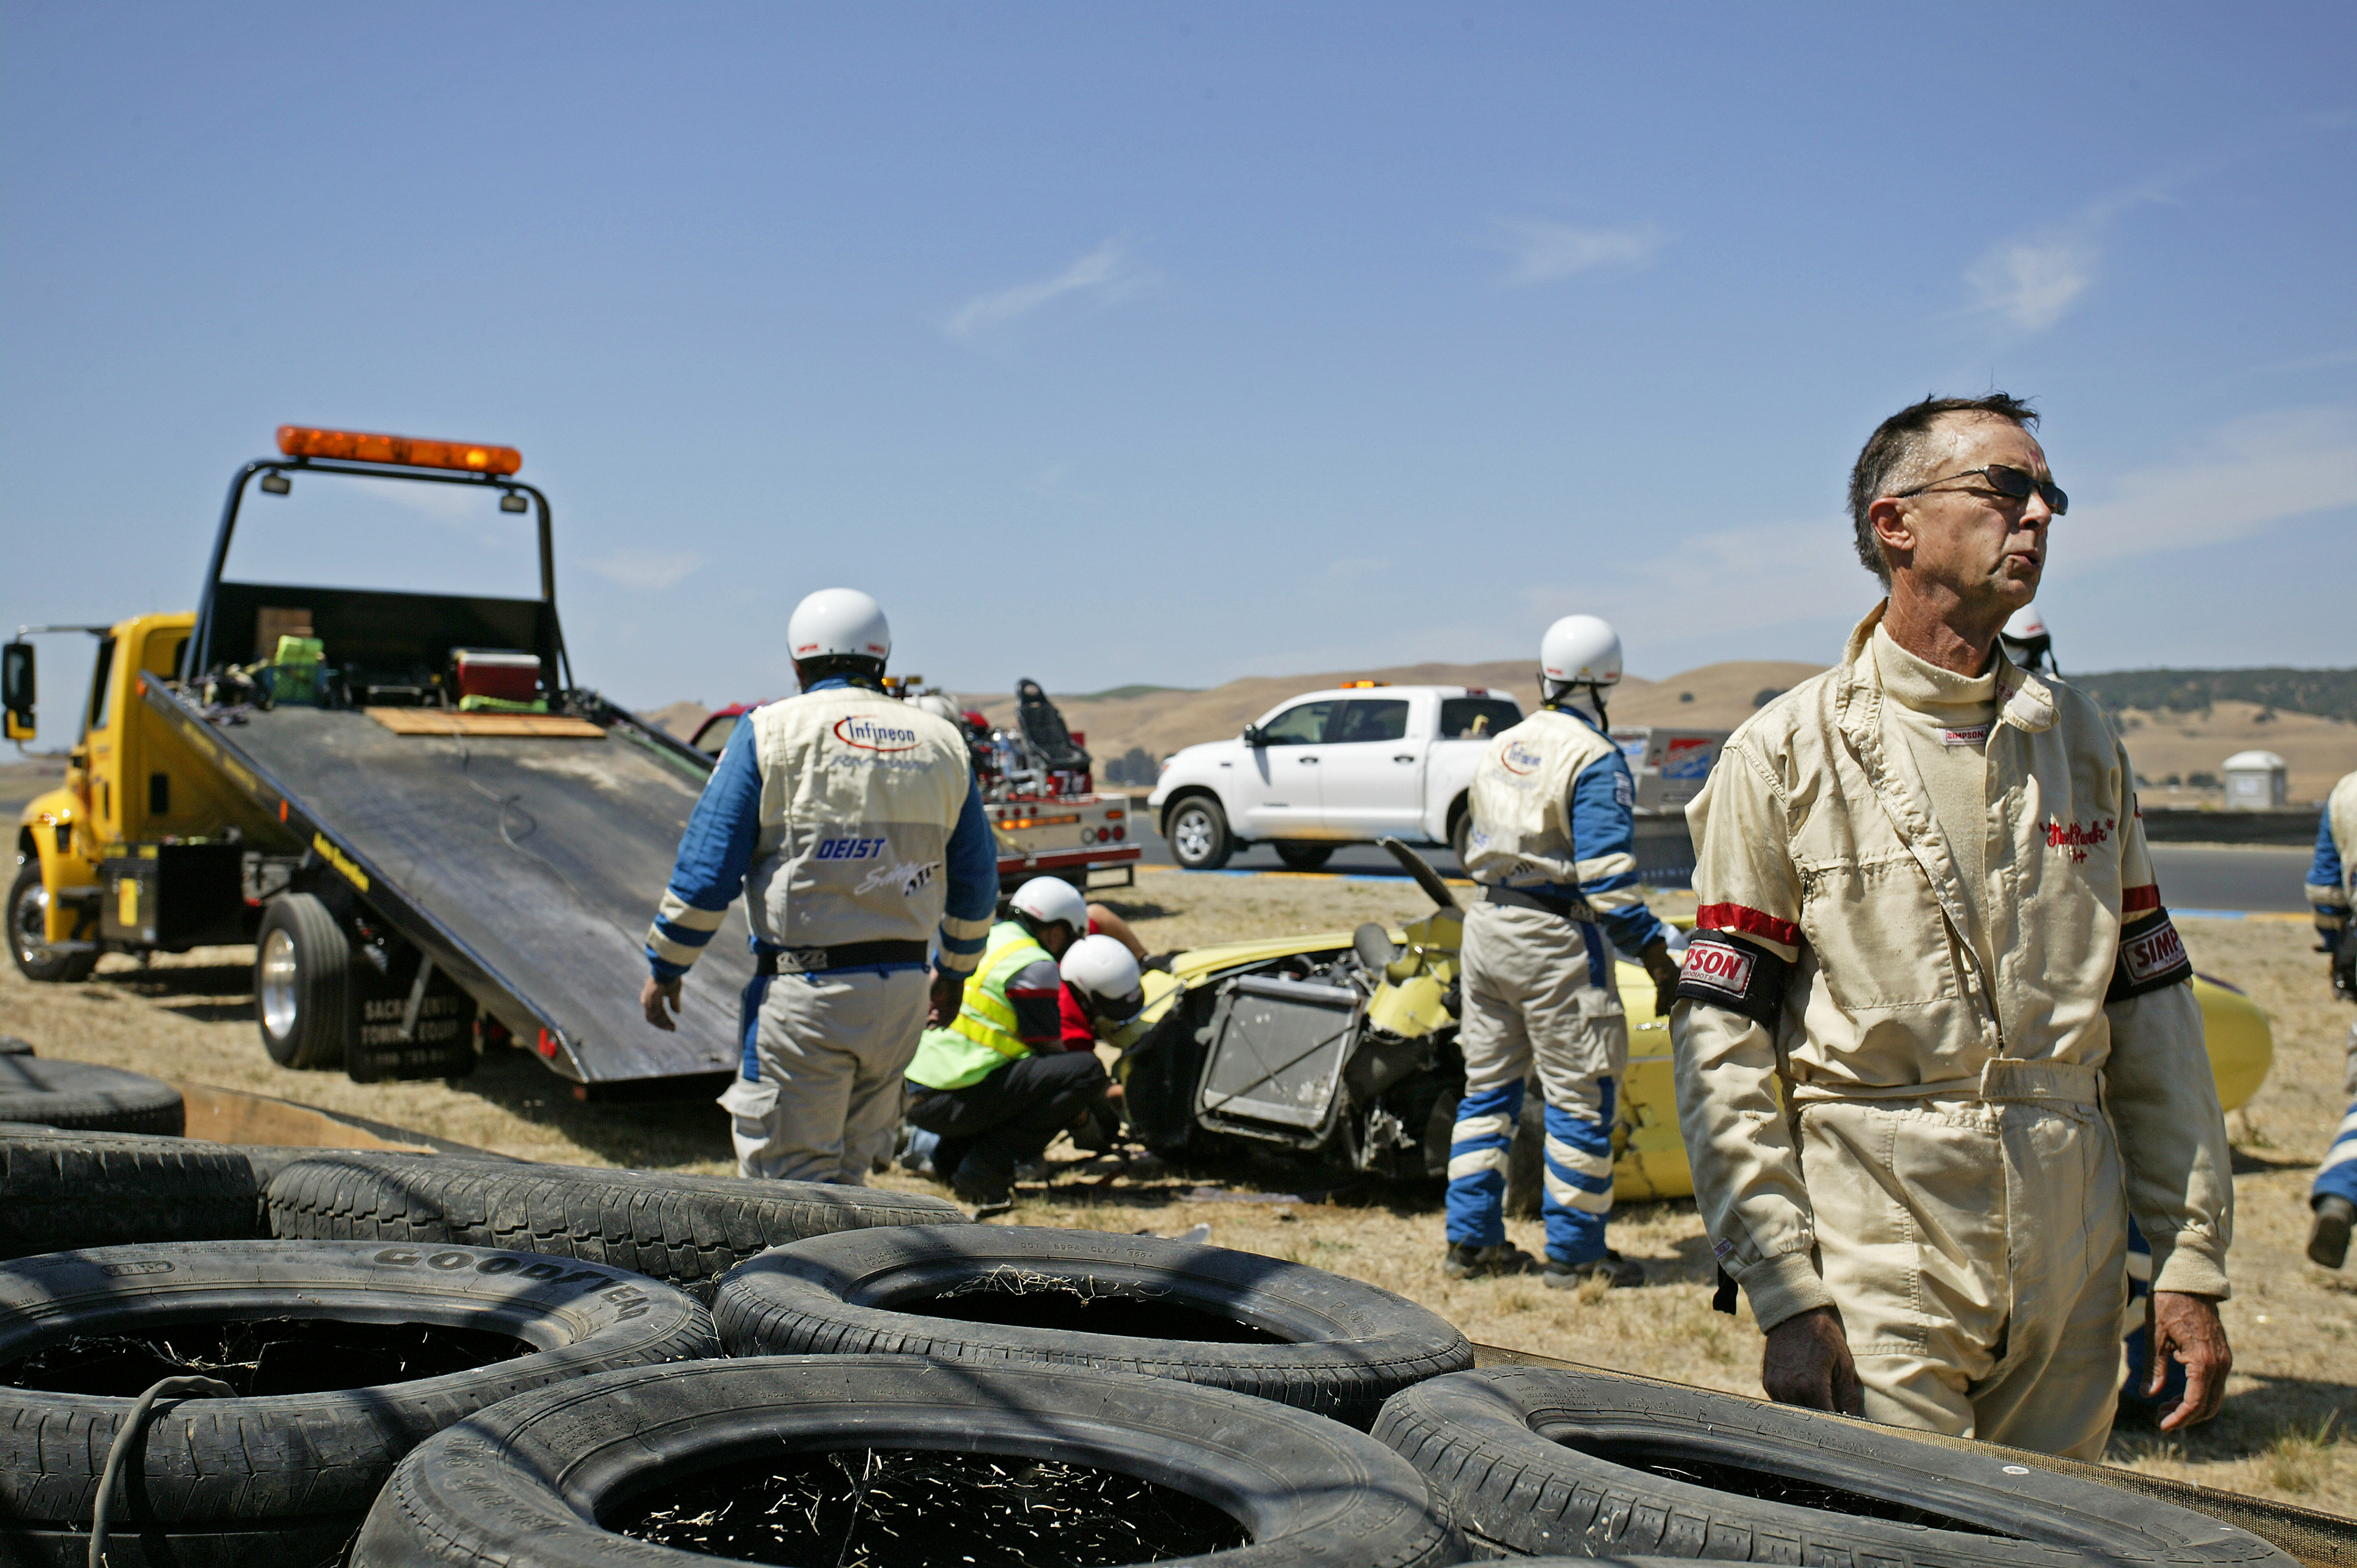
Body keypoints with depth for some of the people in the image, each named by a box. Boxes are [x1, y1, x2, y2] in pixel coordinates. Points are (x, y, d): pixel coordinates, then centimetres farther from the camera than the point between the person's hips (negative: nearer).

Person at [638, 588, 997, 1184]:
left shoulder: (770, 732, -3)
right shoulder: (941, 743, 10)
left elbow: (707, 867, -5)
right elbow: (976, 879, 16)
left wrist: (665, 967, 6)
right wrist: (954, 971, 30)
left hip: (804, 991, -5)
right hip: (903, 990, 5)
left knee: (789, 1178, 1)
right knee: (848, 1172, 18)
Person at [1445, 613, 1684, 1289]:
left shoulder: (1501, 747, 10)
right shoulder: (1595, 760, -13)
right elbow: (1606, 875, -19)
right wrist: (1655, 952, -16)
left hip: (1486, 925, 8)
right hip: (1554, 938, -8)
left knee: (1488, 1085, 14)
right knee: (1580, 1097, 2)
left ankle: (1471, 1241, 18)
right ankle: (1575, 1253, 7)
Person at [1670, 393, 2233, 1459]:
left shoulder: (2079, 741, 11)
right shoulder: (1786, 754, -5)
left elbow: (2153, 1018, 11)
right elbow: (1722, 1050, -8)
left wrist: (2191, 1263, 7)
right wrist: (1787, 1296, -13)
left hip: (2075, 1280, 5)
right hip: (1878, 1278, -4)